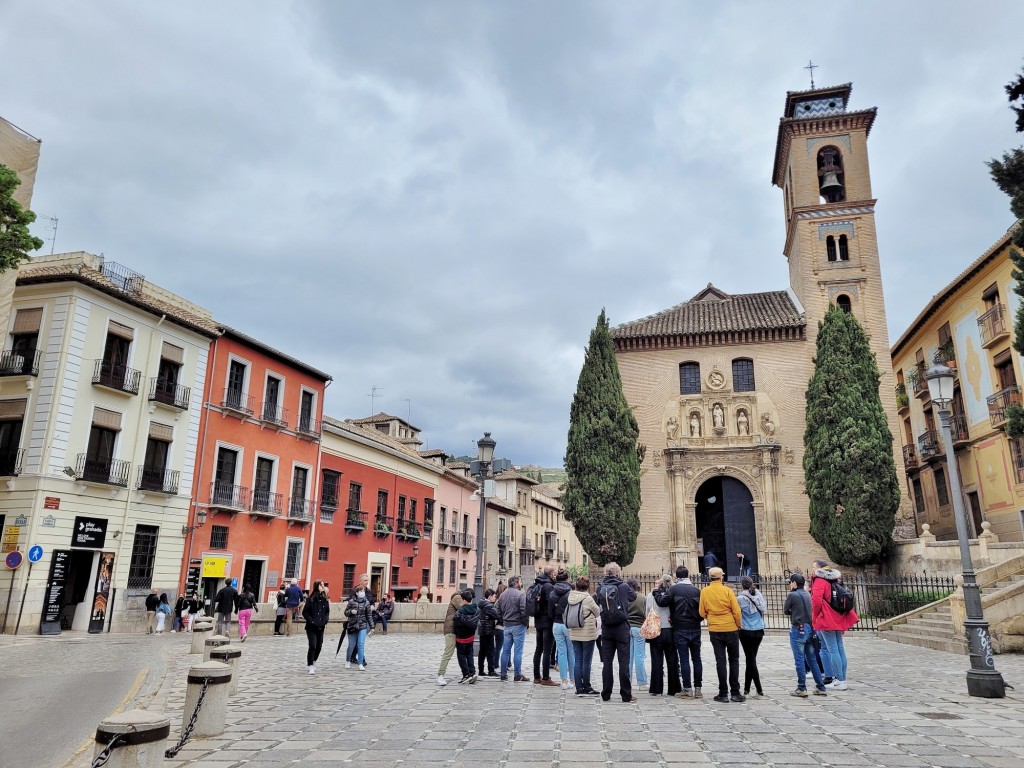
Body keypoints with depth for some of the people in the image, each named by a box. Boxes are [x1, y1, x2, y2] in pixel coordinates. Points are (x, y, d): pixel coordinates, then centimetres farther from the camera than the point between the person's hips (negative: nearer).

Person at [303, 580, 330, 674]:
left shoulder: (325, 599, 5)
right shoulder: (311, 599, -9)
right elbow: (305, 612, -7)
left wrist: (325, 620, -1)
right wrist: (311, 621, -13)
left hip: (321, 627, 5)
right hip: (311, 627, -5)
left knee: (319, 646, 9)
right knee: (312, 646, -9)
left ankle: (313, 661, 30)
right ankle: (311, 666, -1)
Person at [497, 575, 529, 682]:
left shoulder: (503, 595, 9)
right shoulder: (520, 594, -13)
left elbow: (497, 610, 10)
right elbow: (524, 610, -19)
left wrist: (502, 622, 15)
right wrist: (526, 622, -6)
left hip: (506, 626, 6)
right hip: (518, 625, -6)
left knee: (505, 651, 11)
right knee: (518, 651, -1)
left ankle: (503, 674, 16)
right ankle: (517, 676, 2)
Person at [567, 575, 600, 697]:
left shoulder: (570, 598, 0)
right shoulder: (588, 599, -16)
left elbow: (565, 614, 6)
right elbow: (598, 613, -2)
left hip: (574, 634, 5)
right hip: (588, 634, -5)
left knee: (578, 661, 9)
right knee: (586, 662, 4)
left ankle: (579, 689, 12)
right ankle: (587, 688, 11)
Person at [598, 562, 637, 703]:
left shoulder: (601, 588, -2)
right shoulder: (623, 586, -8)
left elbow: (598, 602, 8)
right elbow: (633, 596, 10)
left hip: (606, 629, 3)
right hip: (622, 628, -3)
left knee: (607, 662, 8)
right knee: (624, 662, 3)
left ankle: (606, 694, 12)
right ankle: (626, 695, 5)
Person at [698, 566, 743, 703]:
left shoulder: (704, 591, -2)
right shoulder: (727, 590, -8)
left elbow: (702, 612, 1)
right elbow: (737, 611, -8)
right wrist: (738, 625, 8)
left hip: (714, 630, 1)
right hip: (731, 629, -1)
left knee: (720, 661, 5)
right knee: (733, 660, 10)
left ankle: (723, 693, 6)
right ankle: (735, 692, 10)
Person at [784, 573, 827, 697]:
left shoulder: (792, 595, -10)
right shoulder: (807, 595, 10)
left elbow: (785, 611, -1)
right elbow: (810, 610, 14)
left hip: (798, 629, -7)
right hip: (810, 628, 7)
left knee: (799, 660, -1)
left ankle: (801, 689, 1)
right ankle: (821, 687, 17)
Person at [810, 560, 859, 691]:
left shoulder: (820, 581, -10)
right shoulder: (833, 580, 16)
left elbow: (816, 600, -20)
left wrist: (814, 618, -8)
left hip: (826, 621, -8)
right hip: (838, 619, 8)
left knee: (832, 650, -6)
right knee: (840, 648, 10)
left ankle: (839, 680, -6)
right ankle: (842, 679, 14)